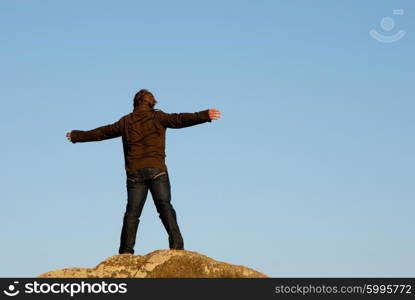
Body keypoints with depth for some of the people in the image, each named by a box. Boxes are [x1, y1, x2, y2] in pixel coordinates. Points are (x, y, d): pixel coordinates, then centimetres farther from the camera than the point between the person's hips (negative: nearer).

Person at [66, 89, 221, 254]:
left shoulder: (125, 121, 16)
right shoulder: (157, 117, 6)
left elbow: (101, 132, 25)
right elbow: (178, 119, -7)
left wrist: (77, 136, 39)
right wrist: (204, 115, -13)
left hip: (134, 172, 2)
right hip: (156, 169, -2)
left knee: (132, 212, 4)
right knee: (165, 207, -6)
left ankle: (126, 251, -1)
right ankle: (176, 245, -19)